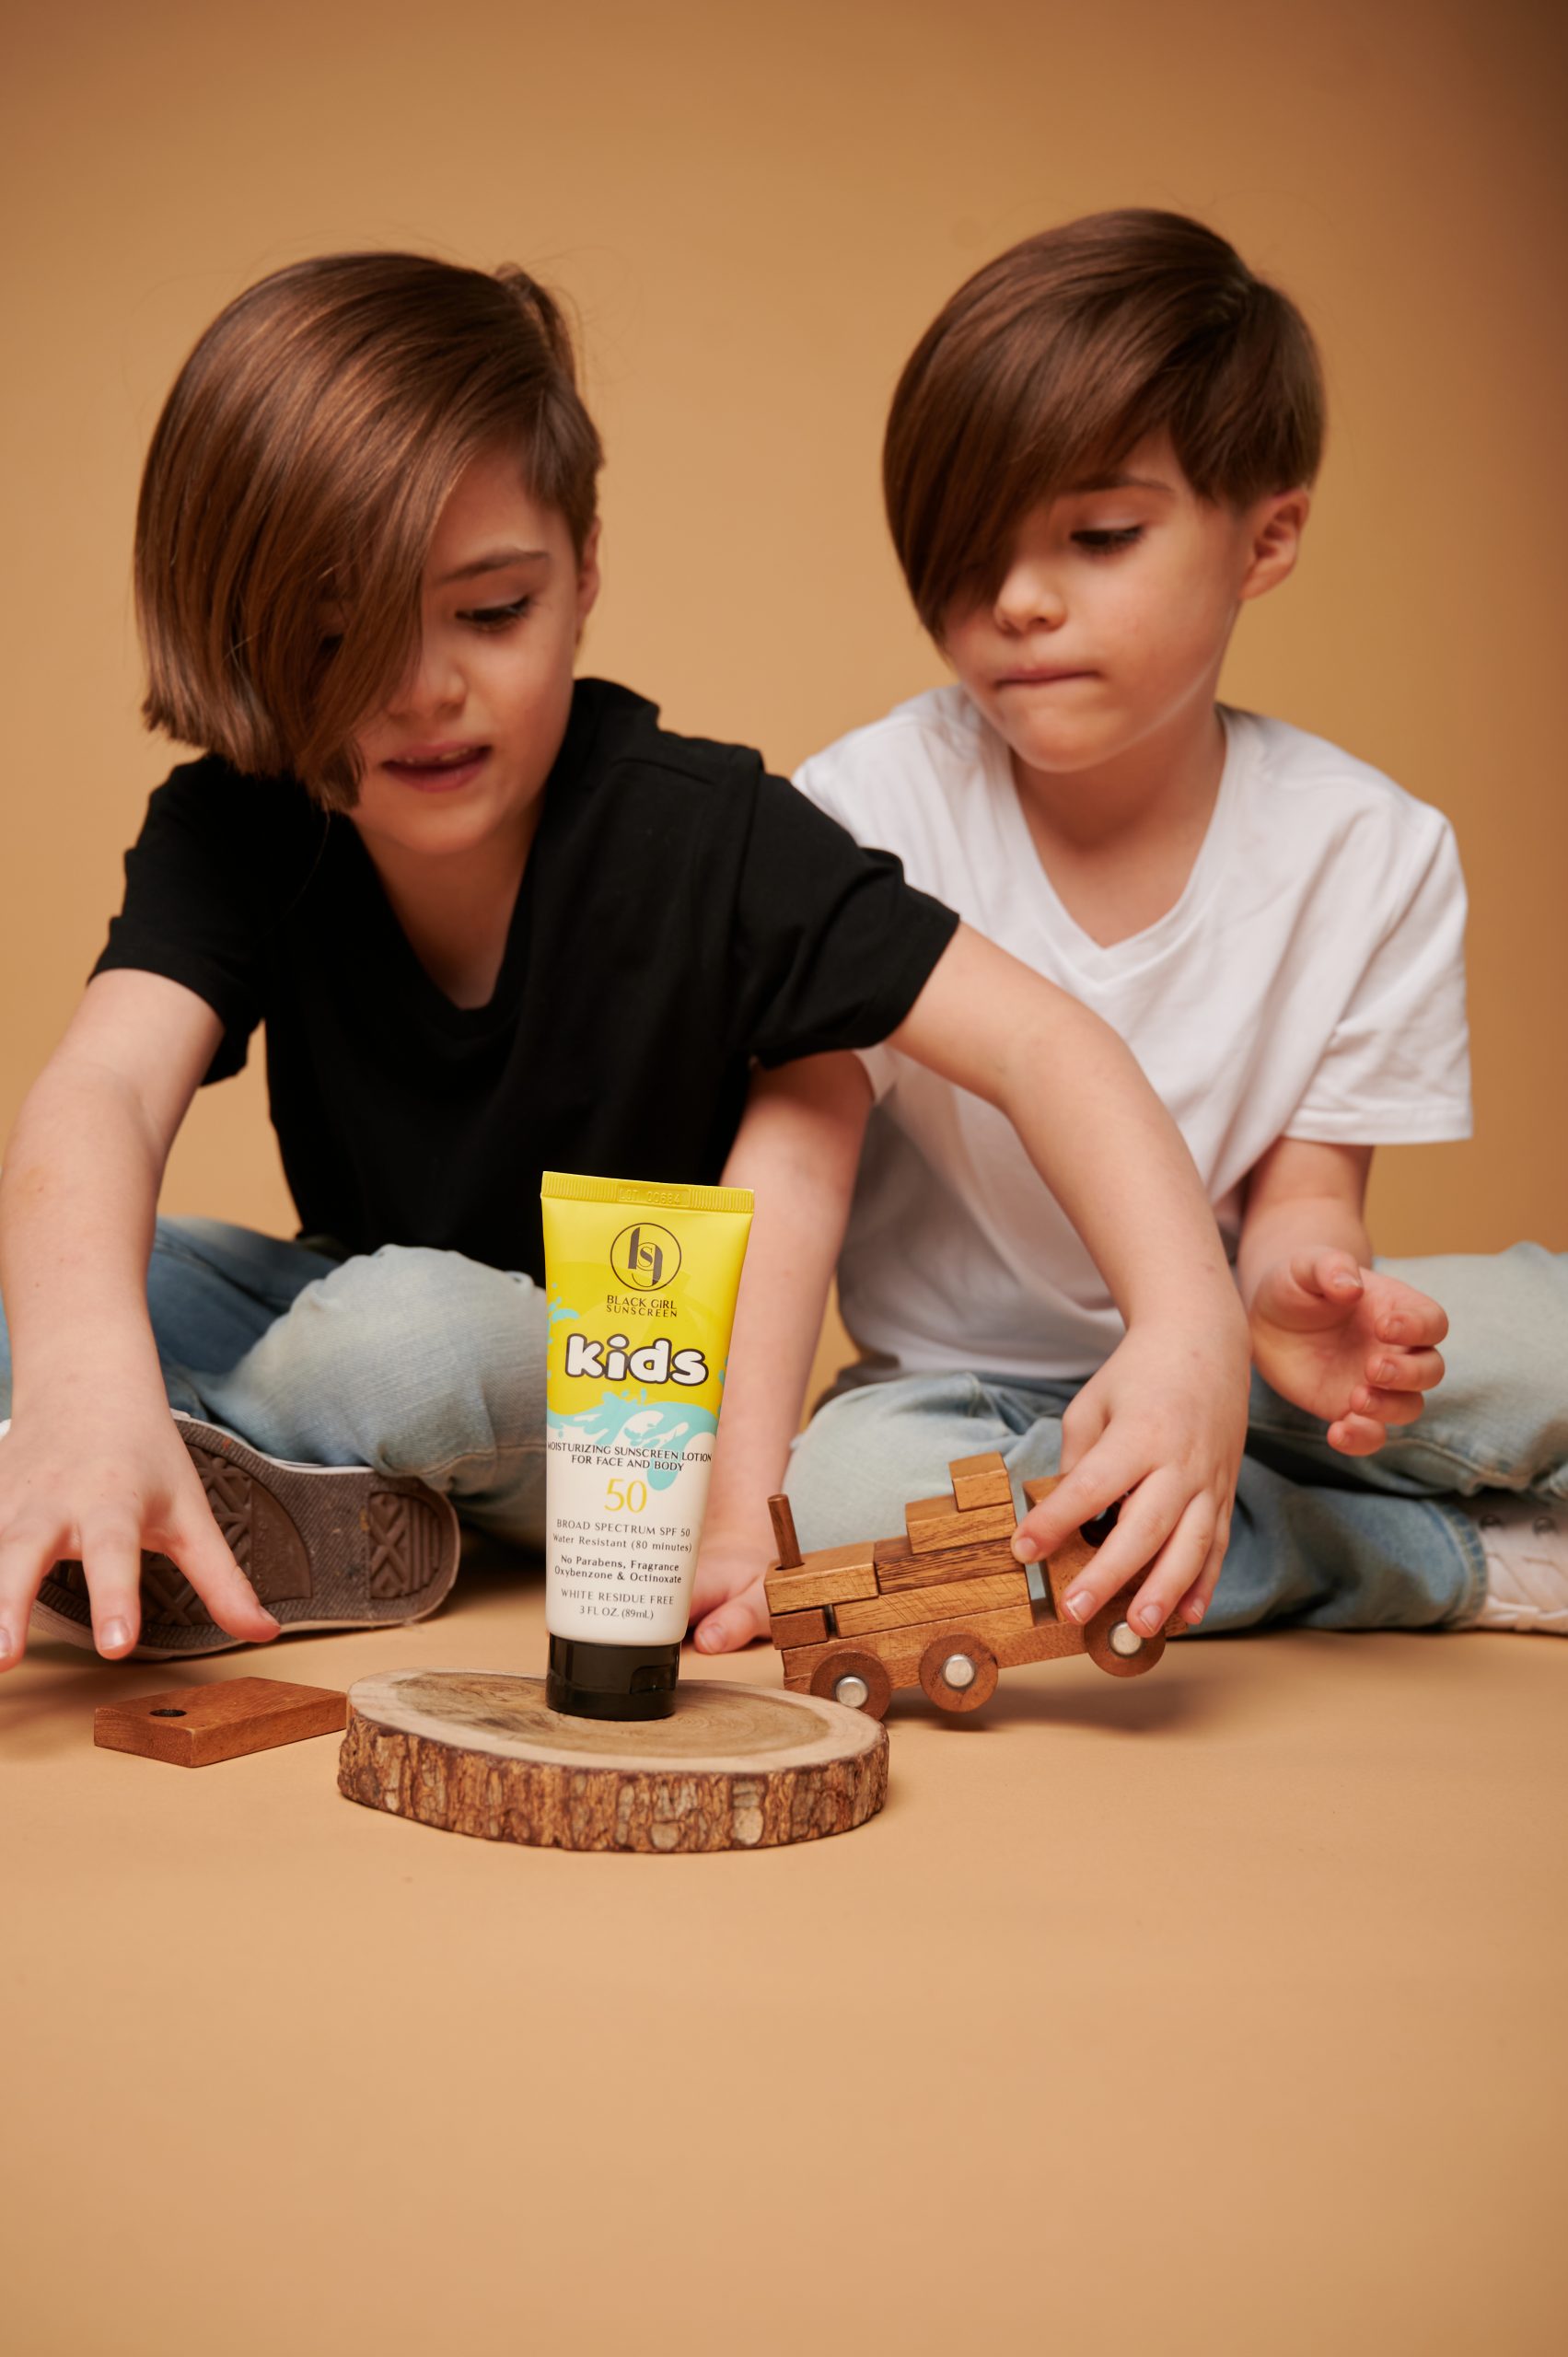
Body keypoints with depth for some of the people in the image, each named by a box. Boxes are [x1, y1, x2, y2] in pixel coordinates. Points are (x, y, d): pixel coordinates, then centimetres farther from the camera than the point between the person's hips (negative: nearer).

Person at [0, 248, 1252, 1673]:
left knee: (401, 1334, -35)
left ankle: (190, 1493, -8)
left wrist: (1191, 1327, -49)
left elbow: (1038, 1043, -29)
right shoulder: (233, 837, -15)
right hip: (363, 1315, 4)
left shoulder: (699, 836, -23)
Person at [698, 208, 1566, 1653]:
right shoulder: (869, 813, -12)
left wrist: (1301, 1284, -33)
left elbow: (1304, 1184, -7)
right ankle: (1444, 1560, -20)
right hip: (952, 1384, 1)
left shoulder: (1371, 853, -8)